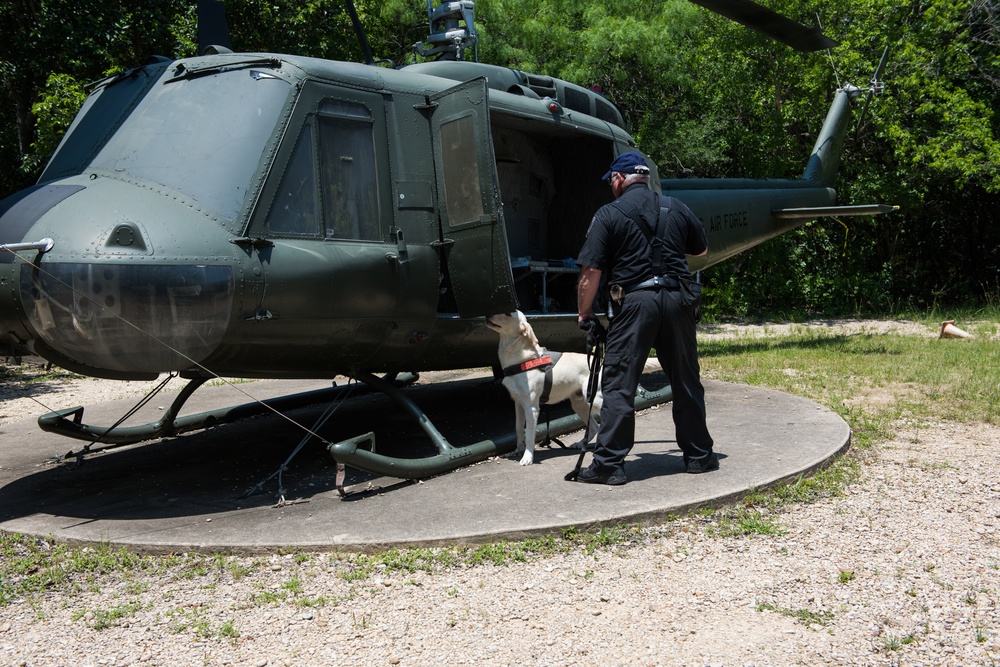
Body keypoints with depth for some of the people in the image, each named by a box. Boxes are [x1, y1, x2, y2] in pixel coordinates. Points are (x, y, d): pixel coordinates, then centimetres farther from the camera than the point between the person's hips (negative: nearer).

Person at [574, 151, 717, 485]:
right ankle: (699, 455, 23)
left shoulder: (609, 214, -1)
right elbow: (702, 249, 27)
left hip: (634, 301, -4)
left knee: (618, 385, -1)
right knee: (686, 382, 14)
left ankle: (609, 463, -2)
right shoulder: (677, 208, 11)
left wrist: (584, 314, 5)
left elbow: (591, 273, -7)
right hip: (677, 299, 4)